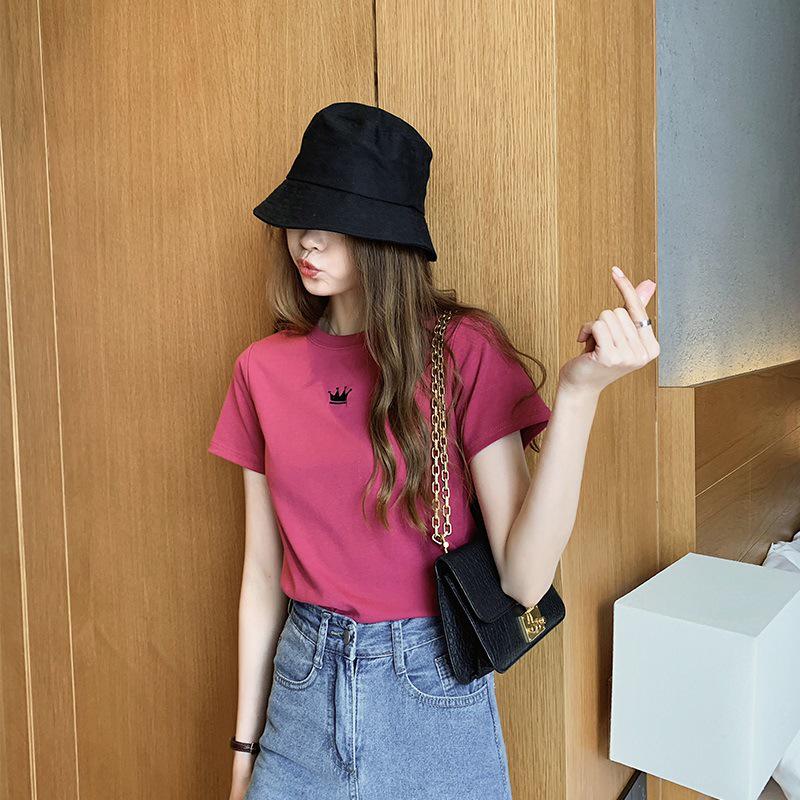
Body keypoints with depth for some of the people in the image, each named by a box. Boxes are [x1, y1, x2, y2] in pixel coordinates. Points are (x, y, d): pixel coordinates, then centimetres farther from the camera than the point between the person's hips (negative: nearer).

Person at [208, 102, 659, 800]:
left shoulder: (464, 351, -14)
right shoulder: (264, 369, -3)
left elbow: (526, 577, -18)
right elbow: (264, 570, 2)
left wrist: (579, 392, -28)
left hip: (433, 697, -2)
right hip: (304, 689, 3)